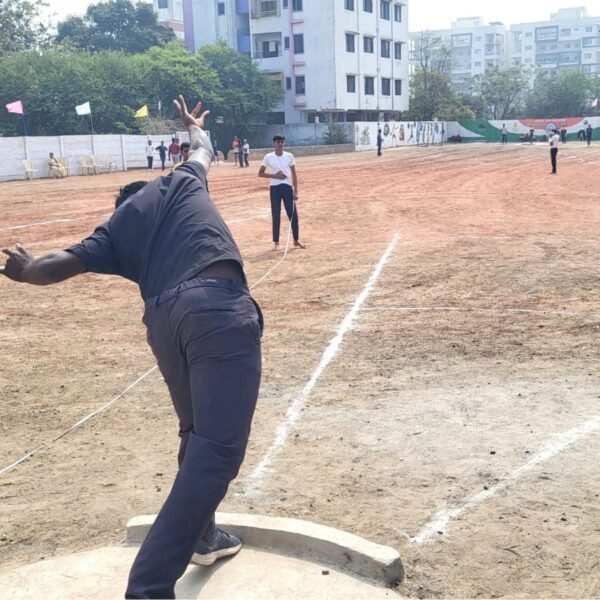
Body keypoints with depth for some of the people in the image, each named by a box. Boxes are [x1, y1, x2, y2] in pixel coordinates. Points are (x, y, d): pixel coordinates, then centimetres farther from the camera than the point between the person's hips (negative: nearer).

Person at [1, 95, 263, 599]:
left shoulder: (115, 230, 25)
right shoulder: (180, 183, 25)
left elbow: (59, 266, 16)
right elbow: (203, 152, 46)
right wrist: (196, 127, 70)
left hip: (164, 319, 5)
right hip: (218, 307, -4)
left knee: (198, 434, 26)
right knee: (218, 446, -11)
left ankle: (200, 536, 43)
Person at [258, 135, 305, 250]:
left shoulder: (289, 156, 3)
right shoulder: (268, 157, -2)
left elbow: (293, 174, 5)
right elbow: (260, 173, 2)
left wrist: (295, 191, 0)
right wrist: (274, 176, -12)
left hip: (287, 187, 1)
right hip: (274, 188, -1)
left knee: (293, 214, 0)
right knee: (276, 216, 3)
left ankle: (296, 240, 14)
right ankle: (276, 241, 13)